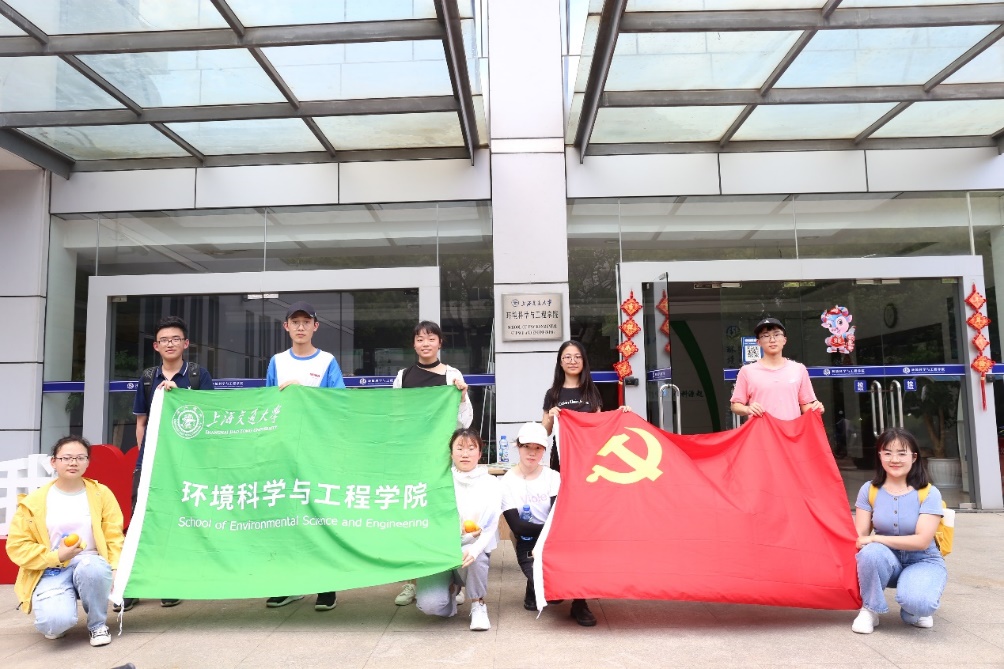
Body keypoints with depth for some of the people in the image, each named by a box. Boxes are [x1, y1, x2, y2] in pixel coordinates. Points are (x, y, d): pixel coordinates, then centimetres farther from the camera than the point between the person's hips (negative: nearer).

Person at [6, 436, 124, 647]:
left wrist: (115, 569, -15)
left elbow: (114, 536, 1)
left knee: (91, 568, -38)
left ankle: (98, 624, -8)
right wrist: (56, 556, -13)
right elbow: (17, 545, 1)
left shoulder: (101, 493, 2)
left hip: (90, 564, 1)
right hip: (51, 570, -1)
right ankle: (58, 624, 13)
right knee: (55, 621, -30)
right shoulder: (34, 501, -1)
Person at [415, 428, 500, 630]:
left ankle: (478, 605, -7)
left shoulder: (490, 483, -1)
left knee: (473, 558, -37)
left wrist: (474, 549, -32)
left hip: (473, 548, -1)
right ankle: (451, 587, 15)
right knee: (429, 604, -21)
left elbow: (490, 526, -11)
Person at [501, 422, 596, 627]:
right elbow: (517, 526, -12)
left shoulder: (553, 477, 1)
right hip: (528, 546, -2)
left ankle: (579, 604, -13)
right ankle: (534, 587, 11)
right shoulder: (508, 482, -5)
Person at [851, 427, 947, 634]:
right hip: (886, 560, 2)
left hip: (923, 561, -2)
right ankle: (870, 609, -10)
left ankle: (913, 610, 5)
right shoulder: (869, 490, -5)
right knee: (871, 552, -35)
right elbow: (859, 537, -6)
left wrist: (874, 538, -25)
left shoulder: (929, 493, -11)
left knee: (917, 602, -34)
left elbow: (922, 541, -20)